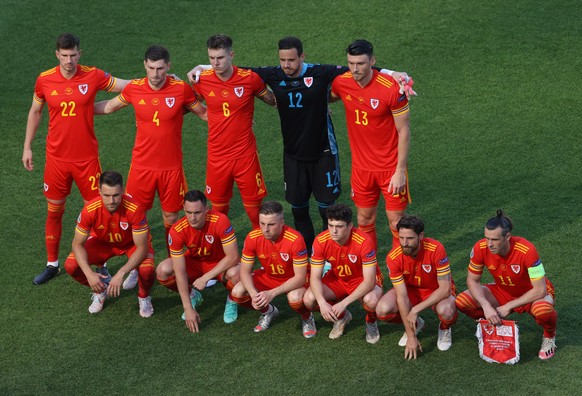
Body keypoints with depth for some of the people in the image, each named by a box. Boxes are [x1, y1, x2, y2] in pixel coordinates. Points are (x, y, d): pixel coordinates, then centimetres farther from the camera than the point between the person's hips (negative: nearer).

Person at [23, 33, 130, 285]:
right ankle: (52, 264, 24)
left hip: (87, 158, -1)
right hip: (56, 158, 1)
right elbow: (35, 112, 10)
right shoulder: (44, 80, -4)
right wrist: (27, 146, 11)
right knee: (54, 211, 10)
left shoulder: (93, 76, -9)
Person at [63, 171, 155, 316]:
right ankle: (101, 289, 11)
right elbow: (78, 244, -19)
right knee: (71, 265, -21)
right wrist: (89, 273, -34)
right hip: (102, 242, 2)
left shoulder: (134, 209, -37)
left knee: (147, 270, -34)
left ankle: (144, 297, 3)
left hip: (132, 243, -2)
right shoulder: (90, 209, -30)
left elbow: (142, 247, -31)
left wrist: (120, 274, -43)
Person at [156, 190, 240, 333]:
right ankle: (193, 296, 5)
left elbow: (233, 257, -28)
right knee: (163, 271, -25)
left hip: (220, 264, -2)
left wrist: (205, 278, -30)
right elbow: (180, 272, -24)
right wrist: (188, 309, -26)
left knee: (236, 273, -37)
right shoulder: (177, 230, -27)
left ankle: (232, 300, 0)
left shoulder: (220, 221, -32)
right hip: (194, 262, 2)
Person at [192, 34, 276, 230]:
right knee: (219, 206, 12)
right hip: (217, 156, 2)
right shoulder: (202, 80, -5)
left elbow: (273, 100, 6)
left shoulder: (250, 78, -10)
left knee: (253, 207, 4)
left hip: (245, 154, -2)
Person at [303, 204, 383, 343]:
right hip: (337, 278, 4)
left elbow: (369, 281, -31)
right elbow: (315, 277, -17)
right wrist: (322, 303, -35)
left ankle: (371, 322, 2)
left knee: (371, 300, -38)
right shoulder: (321, 241, -21)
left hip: (363, 280, -3)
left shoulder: (363, 241, -32)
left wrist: (344, 303, -40)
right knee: (309, 299, -23)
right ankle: (341, 316, 10)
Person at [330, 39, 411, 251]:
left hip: (391, 168, -4)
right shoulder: (342, 83, -7)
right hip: (361, 167, 4)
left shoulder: (391, 88, -20)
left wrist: (400, 171, -14)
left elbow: (403, 131, -13)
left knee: (396, 222, 2)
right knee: (364, 221, 12)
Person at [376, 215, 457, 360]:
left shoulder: (436, 249, -30)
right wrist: (411, 336, -24)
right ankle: (415, 324, 9)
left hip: (438, 291, -2)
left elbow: (445, 288, -28)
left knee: (446, 311, -37)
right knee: (382, 310, -25)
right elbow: (402, 296, -23)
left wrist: (415, 309, -32)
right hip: (411, 289, 3)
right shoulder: (393, 258, -24)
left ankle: (444, 328, 4)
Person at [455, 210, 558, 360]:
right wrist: (486, 306, -26)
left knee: (543, 310, -40)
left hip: (531, 294, -4)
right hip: (502, 292, 4)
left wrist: (508, 307, -27)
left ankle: (549, 335, -1)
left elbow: (540, 290, -29)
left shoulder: (527, 250, -34)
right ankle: (494, 325, 12)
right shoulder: (480, 248, -23)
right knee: (461, 301, -19)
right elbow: (473, 280, -9)